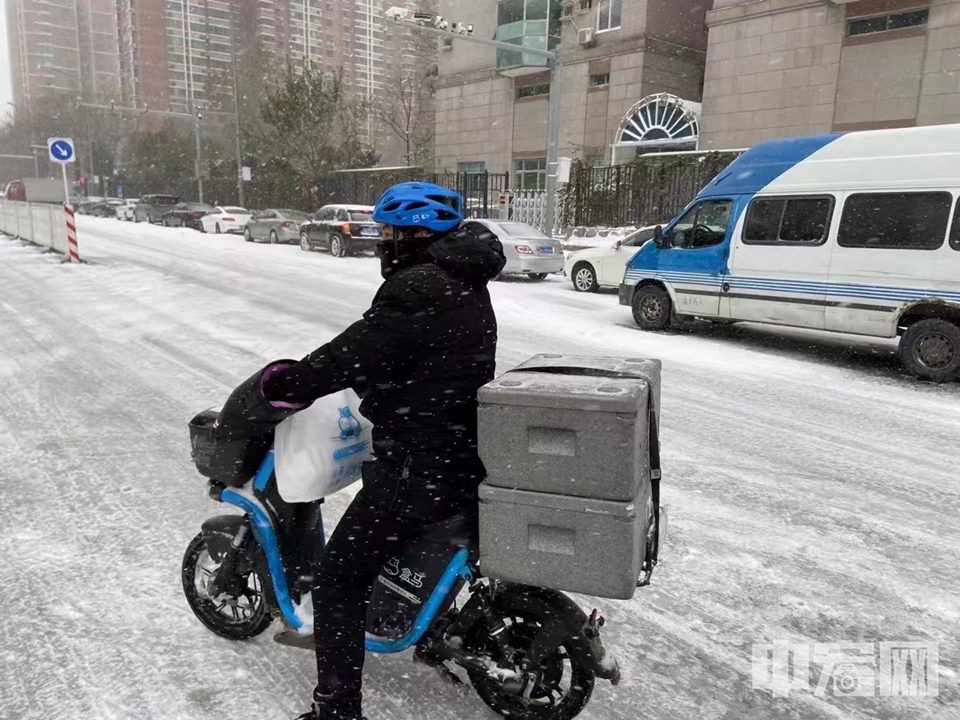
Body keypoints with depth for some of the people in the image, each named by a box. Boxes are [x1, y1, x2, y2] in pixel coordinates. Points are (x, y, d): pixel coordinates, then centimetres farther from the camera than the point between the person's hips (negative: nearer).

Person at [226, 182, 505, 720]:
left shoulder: (418, 289, -20)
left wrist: (287, 383, -7)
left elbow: (356, 354, -21)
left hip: (423, 463, -10)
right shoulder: (463, 281, 11)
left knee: (339, 577, 0)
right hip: (468, 449, 10)